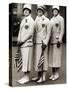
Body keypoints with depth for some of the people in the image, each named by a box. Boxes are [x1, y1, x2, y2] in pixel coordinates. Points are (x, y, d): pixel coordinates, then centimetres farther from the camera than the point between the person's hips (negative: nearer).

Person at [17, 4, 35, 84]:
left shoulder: (31, 21, -7)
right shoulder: (23, 20, 17)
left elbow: (30, 33, -14)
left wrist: (22, 41, -13)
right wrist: (18, 41, 5)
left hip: (27, 43, -8)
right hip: (22, 44, 8)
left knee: (27, 60, -6)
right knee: (24, 60, 9)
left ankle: (26, 77, 0)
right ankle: (25, 76, 15)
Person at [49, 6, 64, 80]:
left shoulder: (61, 19, -4)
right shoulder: (51, 20, 14)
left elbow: (62, 30, -9)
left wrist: (59, 40, -15)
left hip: (57, 40, -6)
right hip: (51, 40, 6)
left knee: (57, 56, -4)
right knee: (51, 57, 7)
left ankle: (57, 74, 3)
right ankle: (53, 73, 14)